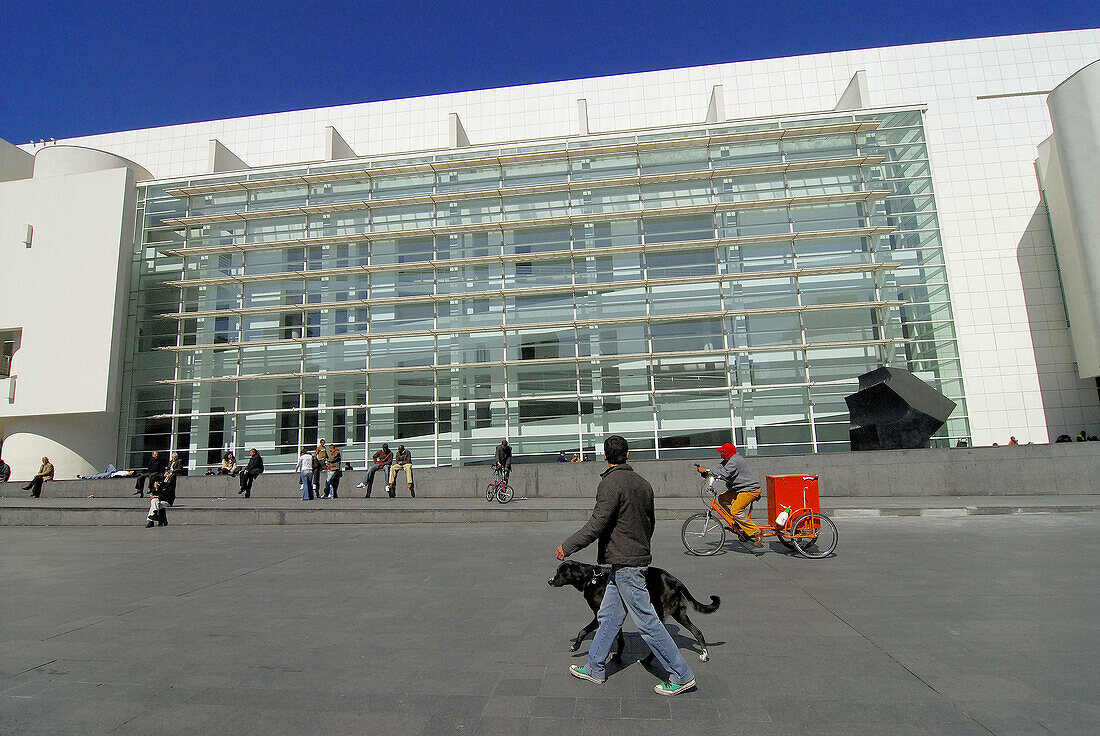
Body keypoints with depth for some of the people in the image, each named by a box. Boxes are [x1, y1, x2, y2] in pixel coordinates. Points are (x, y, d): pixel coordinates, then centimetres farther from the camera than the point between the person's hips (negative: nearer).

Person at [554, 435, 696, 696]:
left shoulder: (610, 483, -18)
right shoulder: (642, 482, 8)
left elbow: (597, 524, -23)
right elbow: (650, 521, 17)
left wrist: (568, 546, -13)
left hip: (624, 563, -9)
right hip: (639, 557, 9)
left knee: (646, 621, 0)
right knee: (608, 616, 16)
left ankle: (681, 675, 9)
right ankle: (594, 668, 26)